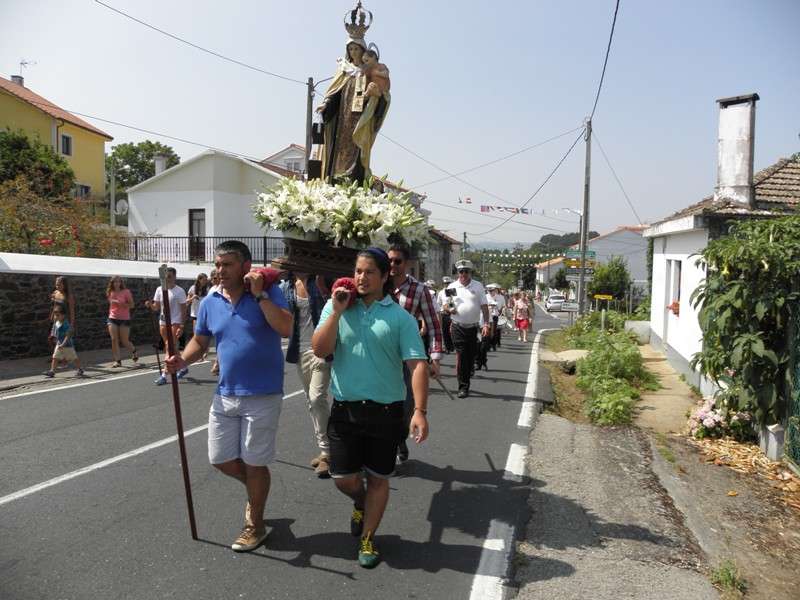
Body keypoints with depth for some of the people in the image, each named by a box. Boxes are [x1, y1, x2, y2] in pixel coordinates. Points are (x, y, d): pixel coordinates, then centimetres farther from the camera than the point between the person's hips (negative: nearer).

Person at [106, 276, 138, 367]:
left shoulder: (126, 292, -7)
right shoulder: (110, 292, 6)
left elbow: (131, 305, -9)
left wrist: (120, 303, -21)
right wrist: (110, 313, 14)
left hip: (124, 319, -4)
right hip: (112, 319, 4)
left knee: (124, 341, 1)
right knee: (114, 340, -6)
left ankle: (134, 351, 31)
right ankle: (117, 361, -1)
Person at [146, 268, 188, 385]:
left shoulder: (179, 291, -8)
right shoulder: (159, 289, 6)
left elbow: (183, 310, -9)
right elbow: (156, 308, 9)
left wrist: (182, 326, -15)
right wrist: (150, 305, -14)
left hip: (175, 322, -6)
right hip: (163, 322, 6)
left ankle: (164, 375, -11)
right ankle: (183, 367, 32)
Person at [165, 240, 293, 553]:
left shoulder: (268, 292, -11)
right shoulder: (210, 302, 4)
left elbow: (286, 329, -25)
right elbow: (199, 341, 14)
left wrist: (259, 294, -24)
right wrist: (182, 360, -6)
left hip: (262, 396, -5)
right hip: (225, 395, 6)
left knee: (254, 464, 7)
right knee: (221, 459, 13)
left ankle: (255, 525, 30)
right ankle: (256, 490, 45)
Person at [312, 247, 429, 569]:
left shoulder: (400, 317, -5)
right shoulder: (336, 307, 2)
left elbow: (417, 365, -10)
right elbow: (320, 350, -7)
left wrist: (420, 411, -18)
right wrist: (337, 311, -15)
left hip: (385, 410, -1)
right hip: (345, 408, 2)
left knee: (378, 479, 12)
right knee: (344, 478, 8)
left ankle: (367, 538, 33)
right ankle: (361, 502, 44)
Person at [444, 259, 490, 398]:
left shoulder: (478, 286, 4)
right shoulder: (452, 287, 5)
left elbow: (484, 306, 3)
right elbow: (445, 305, 10)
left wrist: (486, 324, -5)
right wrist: (449, 309, -14)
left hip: (473, 327, 1)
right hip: (458, 327, -1)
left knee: (471, 356, 7)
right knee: (461, 356, -6)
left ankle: (466, 379, 27)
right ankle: (463, 387, 0)